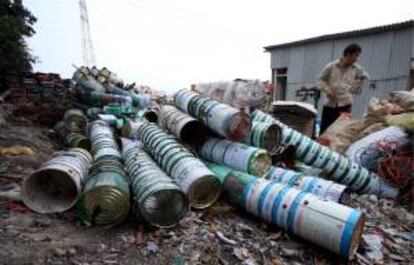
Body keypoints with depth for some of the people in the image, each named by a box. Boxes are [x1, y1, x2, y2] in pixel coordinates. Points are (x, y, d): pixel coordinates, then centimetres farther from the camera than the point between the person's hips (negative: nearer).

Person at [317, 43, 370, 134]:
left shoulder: (356, 69, 4)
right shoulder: (331, 66, -5)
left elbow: (365, 77, 23)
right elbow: (321, 80, 1)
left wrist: (357, 88, 11)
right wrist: (327, 90, -14)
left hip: (345, 104, 2)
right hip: (330, 104, -2)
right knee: (324, 129, 0)